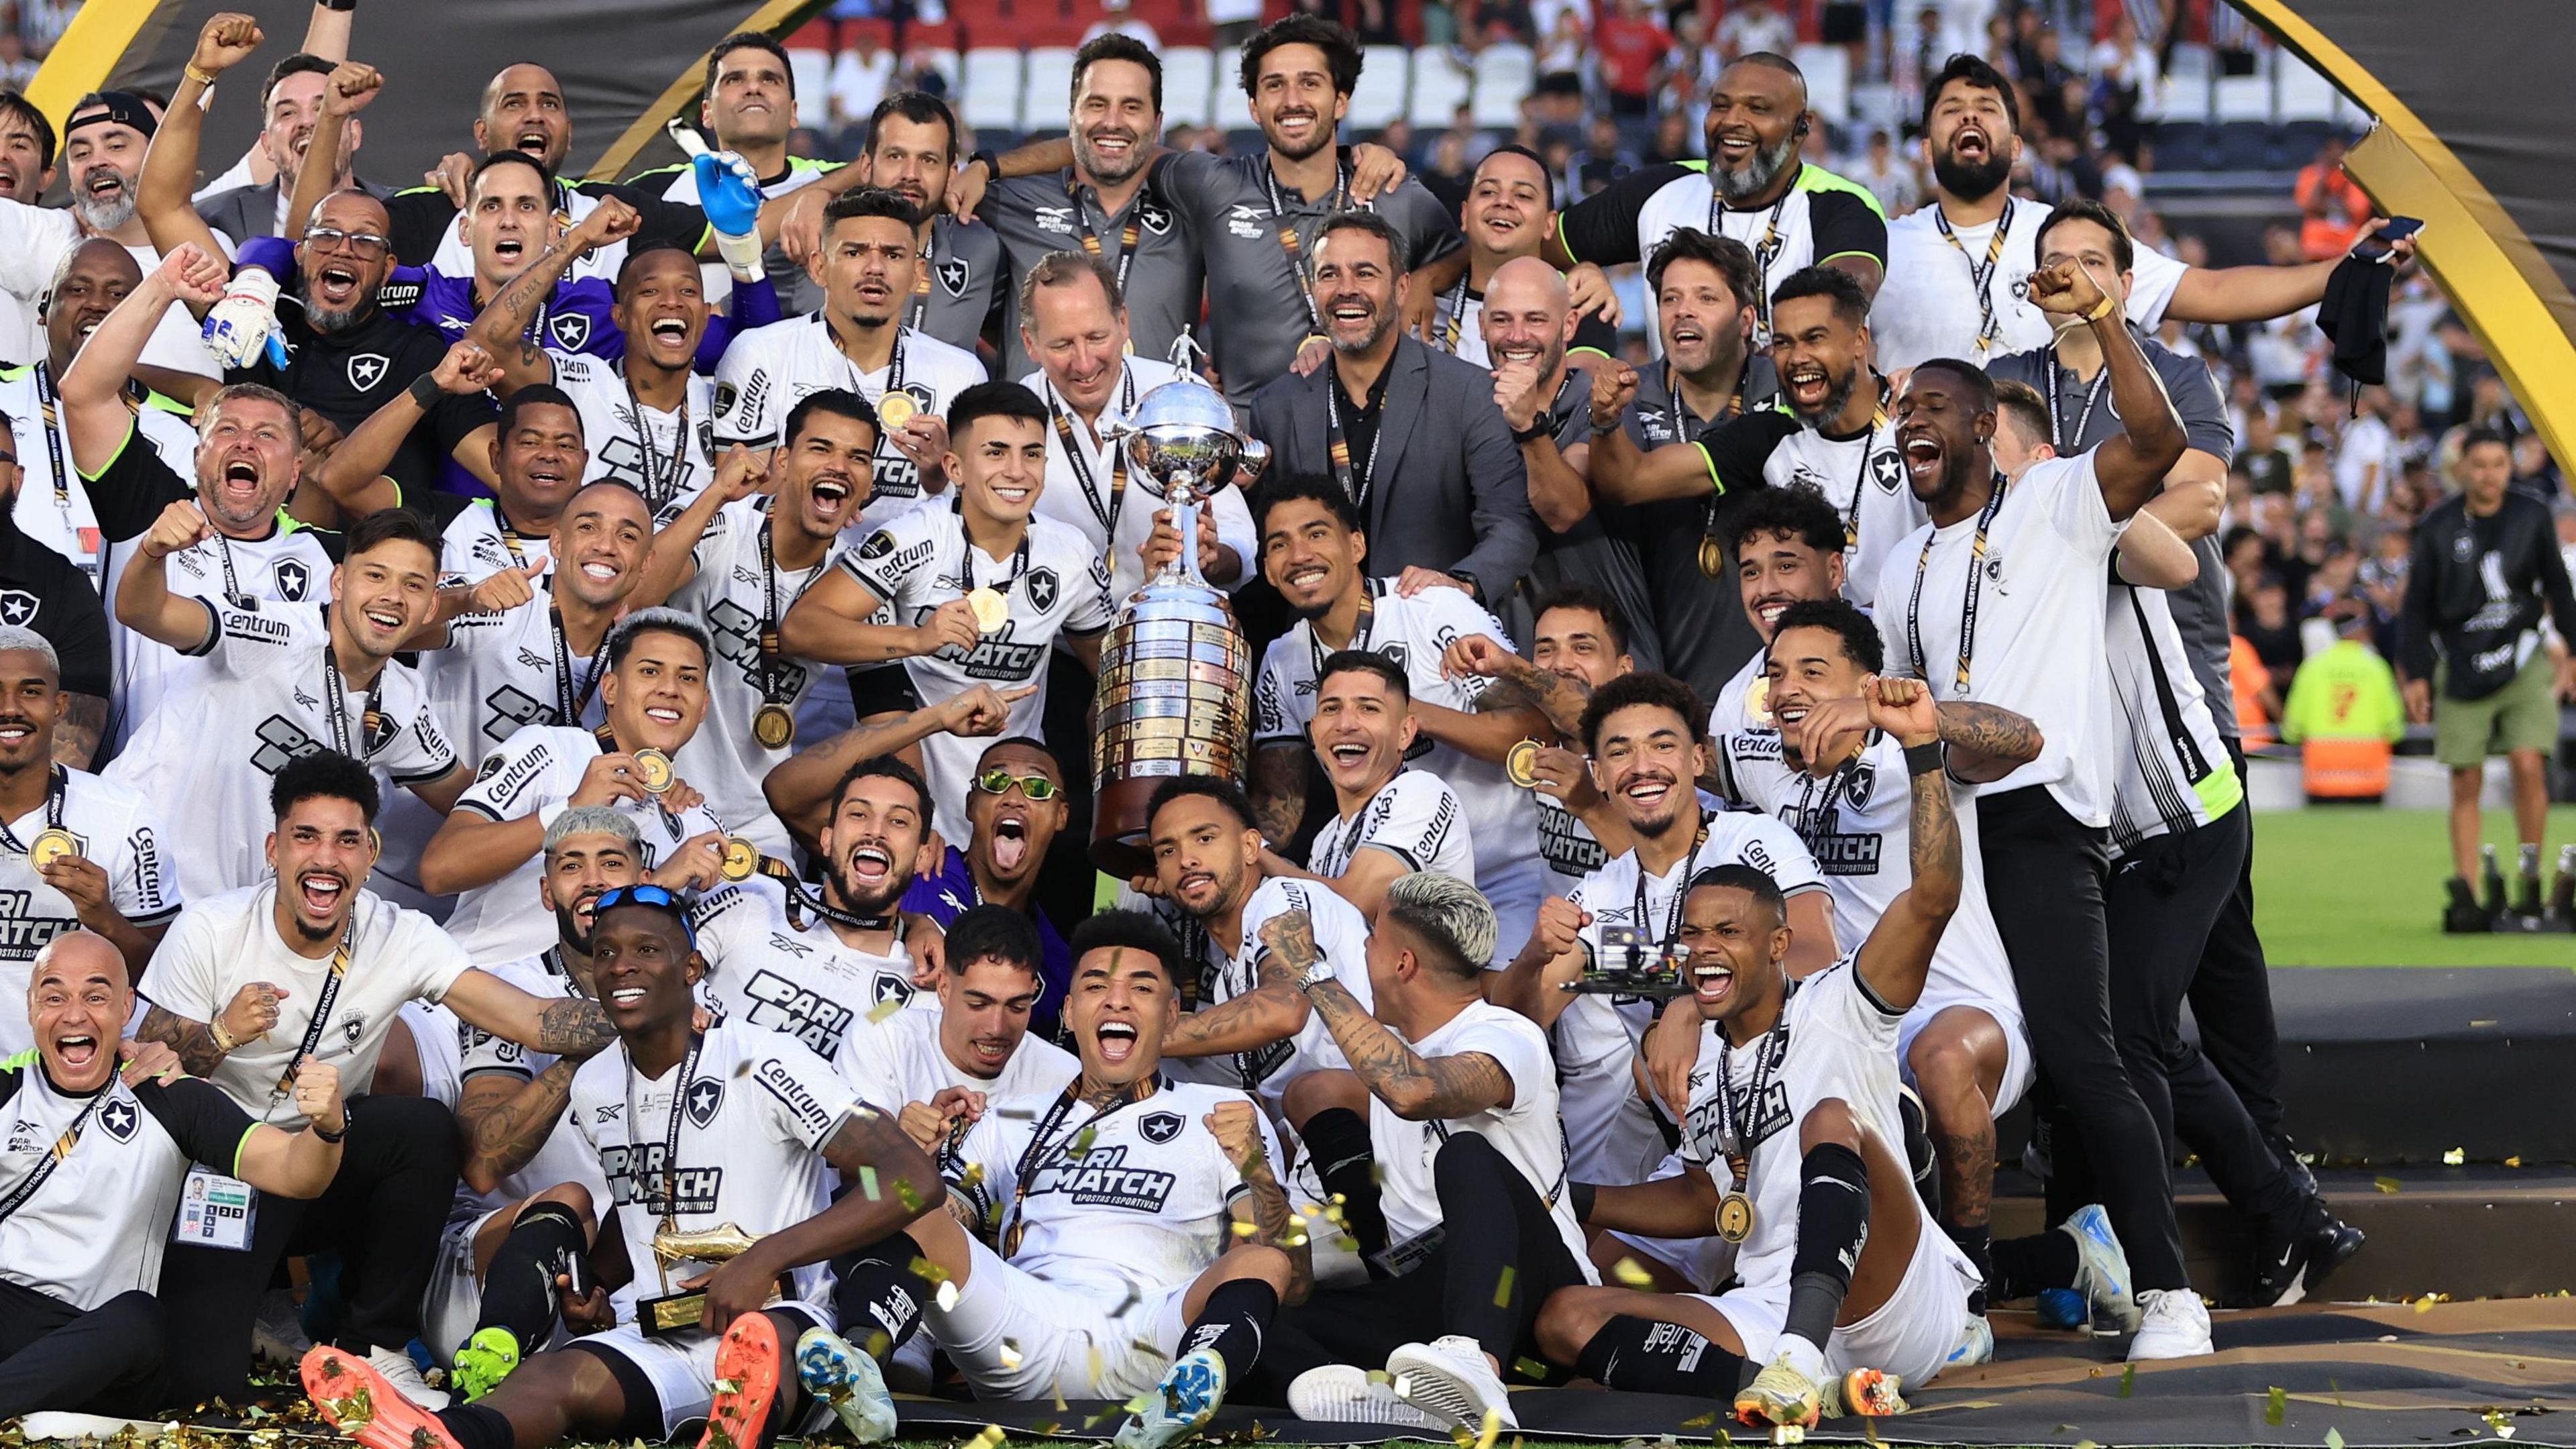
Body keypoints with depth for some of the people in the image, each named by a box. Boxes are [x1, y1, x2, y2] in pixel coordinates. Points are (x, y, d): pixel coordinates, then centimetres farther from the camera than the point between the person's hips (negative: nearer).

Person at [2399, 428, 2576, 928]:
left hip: (2523, 662, 0)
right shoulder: (2438, 527, -5)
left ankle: (2530, 881, 0)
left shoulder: (2532, 517, -1)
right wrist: (2415, 675, -2)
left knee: (2529, 765, -14)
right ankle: (2464, 894, 4)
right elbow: (2417, 605, 1)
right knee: (2465, 783, -1)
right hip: (2462, 669, 0)